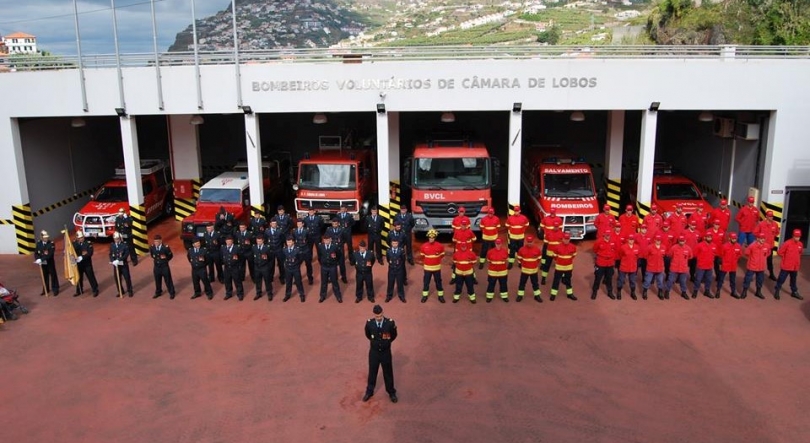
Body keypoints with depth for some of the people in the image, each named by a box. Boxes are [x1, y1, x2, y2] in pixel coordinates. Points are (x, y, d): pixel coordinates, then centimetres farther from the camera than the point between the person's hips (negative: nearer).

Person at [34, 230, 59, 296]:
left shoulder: (51, 244, -17)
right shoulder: (38, 243, -2)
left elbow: (50, 254, -24)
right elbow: (36, 253, 1)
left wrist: (41, 259, -30)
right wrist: (38, 259, -18)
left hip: (50, 263, -4)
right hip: (43, 263, 4)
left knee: (53, 276, 6)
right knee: (44, 276, 15)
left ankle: (55, 289, 16)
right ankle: (45, 290, 27)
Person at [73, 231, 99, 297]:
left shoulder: (88, 243, -9)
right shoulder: (74, 243, 0)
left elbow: (90, 253, -17)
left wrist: (82, 257, -28)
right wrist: (75, 258, -23)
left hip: (87, 264, -3)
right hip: (78, 264, 3)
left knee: (91, 277, 2)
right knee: (78, 278, 14)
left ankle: (95, 290, 12)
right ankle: (79, 291, 29)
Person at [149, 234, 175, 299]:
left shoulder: (166, 247, -16)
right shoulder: (152, 247, -6)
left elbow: (171, 256, -4)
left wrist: (166, 258, -14)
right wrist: (155, 258, 4)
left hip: (164, 266, -3)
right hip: (156, 266, 3)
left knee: (168, 280, 7)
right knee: (157, 280, 16)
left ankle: (171, 293, 21)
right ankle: (158, 292, 35)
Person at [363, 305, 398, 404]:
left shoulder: (390, 323, -20)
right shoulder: (369, 323, -17)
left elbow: (393, 335, 0)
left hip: (386, 352, -1)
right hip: (374, 352, 1)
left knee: (388, 373, 16)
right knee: (372, 372, 18)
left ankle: (391, 392, 35)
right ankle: (369, 391, 39)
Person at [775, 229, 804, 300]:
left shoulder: (800, 244, 0)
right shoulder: (787, 243, -18)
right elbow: (780, 252, -11)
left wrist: (796, 259, 11)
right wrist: (786, 258, -1)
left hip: (795, 266, 5)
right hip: (786, 266, -5)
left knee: (793, 280, 20)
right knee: (781, 279, 4)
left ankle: (794, 292, 33)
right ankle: (776, 291, 17)